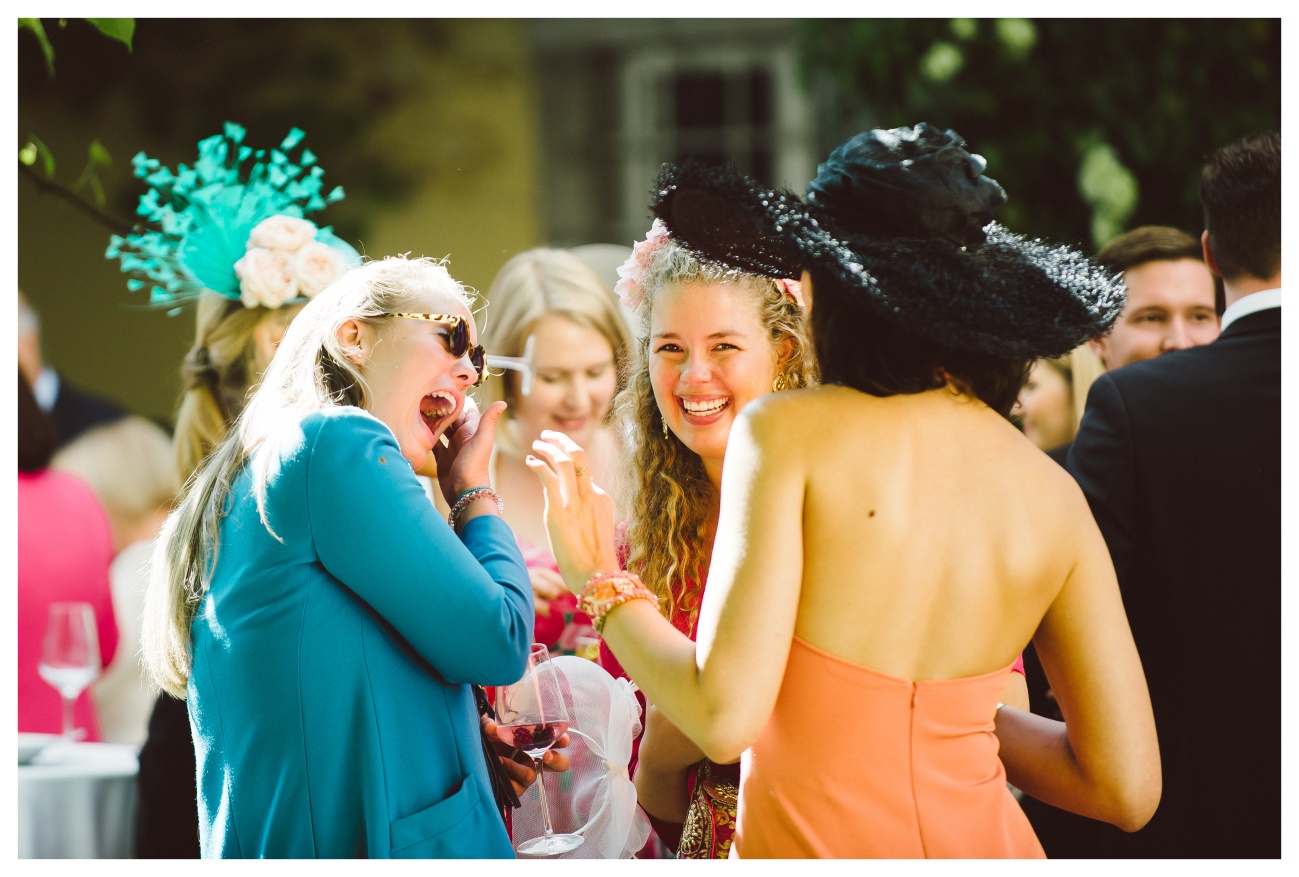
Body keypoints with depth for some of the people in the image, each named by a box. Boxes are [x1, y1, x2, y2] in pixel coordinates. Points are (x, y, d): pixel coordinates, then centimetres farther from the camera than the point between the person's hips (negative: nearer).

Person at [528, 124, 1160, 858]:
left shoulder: (788, 431, -11)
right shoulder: (1054, 494, 0)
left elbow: (725, 716, -17)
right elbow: (1127, 788, 1)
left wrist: (601, 583, -1)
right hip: (985, 846, 4)